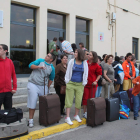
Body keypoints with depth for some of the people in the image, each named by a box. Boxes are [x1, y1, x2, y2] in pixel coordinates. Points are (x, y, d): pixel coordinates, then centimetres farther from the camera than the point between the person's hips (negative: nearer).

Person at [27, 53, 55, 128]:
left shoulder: (52, 68, 4)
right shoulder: (40, 61, 3)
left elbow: (51, 78, 13)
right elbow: (31, 65, -5)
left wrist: (48, 87, 10)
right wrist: (39, 66, -19)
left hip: (43, 86, 2)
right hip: (33, 84, -2)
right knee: (32, 103, -3)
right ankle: (31, 120, 8)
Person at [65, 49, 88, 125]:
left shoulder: (84, 63, 3)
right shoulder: (72, 61, 1)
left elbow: (86, 73, 8)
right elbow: (68, 71, 5)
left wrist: (84, 83, 4)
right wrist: (67, 82, 2)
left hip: (80, 84, 1)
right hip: (71, 83, -1)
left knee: (79, 101, 7)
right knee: (69, 100, 0)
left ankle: (76, 115, 26)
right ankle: (67, 117, 6)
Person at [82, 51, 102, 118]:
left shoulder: (96, 65, -3)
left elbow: (99, 74, 6)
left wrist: (96, 81, -5)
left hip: (92, 84, -1)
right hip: (85, 83, 1)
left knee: (91, 98, 7)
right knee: (85, 98, 3)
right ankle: (85, 112, 13)